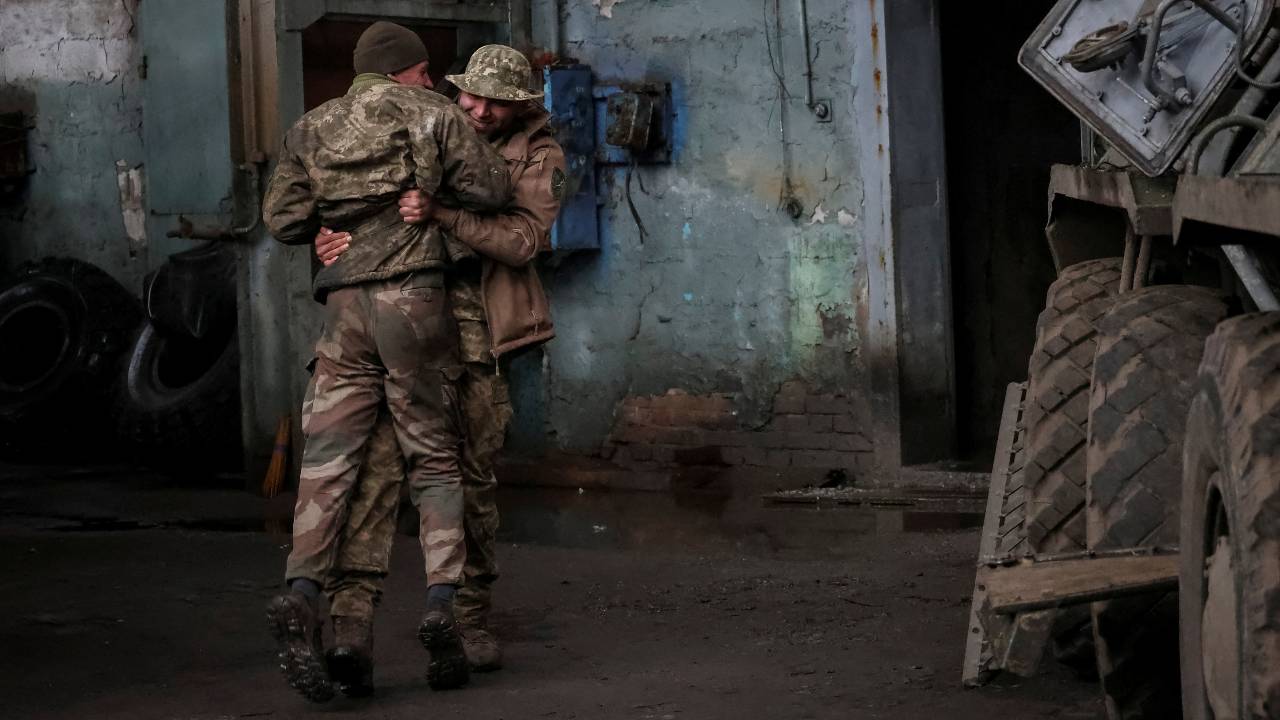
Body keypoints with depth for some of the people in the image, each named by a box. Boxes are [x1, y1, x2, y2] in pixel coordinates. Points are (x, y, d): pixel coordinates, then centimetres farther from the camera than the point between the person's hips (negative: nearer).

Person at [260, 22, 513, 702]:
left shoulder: (310, 129, 12)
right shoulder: (432, 114, 4)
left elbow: (281, 218, 6)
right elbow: (491, 190, 0)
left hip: (344, 307, 2)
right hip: (414, 298, -2)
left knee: (327, 460, -1)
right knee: (434, 459, 7)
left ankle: (300, 593, -20)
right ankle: (441, 600, -6)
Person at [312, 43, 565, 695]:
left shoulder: (537, 155, 5)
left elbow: (524, 239, -12)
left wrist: (441, 215, -25)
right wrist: (336, 236, -4)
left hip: (473, 323, -1)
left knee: (472, 474, 3)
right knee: (380, 459, -14)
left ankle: (471, 621, 20)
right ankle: (352, 616, -22)